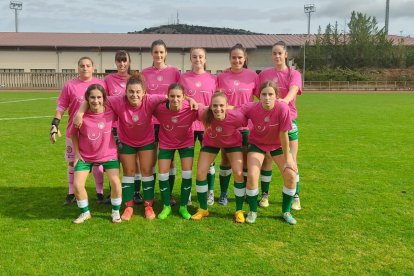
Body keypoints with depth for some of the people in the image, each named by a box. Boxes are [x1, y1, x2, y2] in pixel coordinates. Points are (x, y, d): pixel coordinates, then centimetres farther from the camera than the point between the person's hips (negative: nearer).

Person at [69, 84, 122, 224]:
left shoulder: (111, 113, -18)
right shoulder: (82, 116, -17)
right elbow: (73, 133, -1)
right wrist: (77, 153, -2)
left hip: (108, 154, 0)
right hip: (85, 156, 1)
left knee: (115, 182, -13)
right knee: (77, 184, -6)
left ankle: (116, 212, 13)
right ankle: (85, 212, 20)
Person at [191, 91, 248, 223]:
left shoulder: (236, 117, -38)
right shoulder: (205, 115, -35)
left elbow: (249, 123, -17)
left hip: (233, 143, -1)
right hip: (211, 143, 1)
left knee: (238, 173, -11)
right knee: (200, 172, -5)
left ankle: (239, 211, 9)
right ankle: (203, 209, 14)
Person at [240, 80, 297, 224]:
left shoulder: (282, 108, -31)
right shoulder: (251, 108, -28)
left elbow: (283, 135, -25)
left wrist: (287, 159, -17)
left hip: (278, 145, 0)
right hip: (257, 143, 0)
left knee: (291, 175, -10)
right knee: (252, 176, -15)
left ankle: (286, 212, 14)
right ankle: (253, 211, 10)